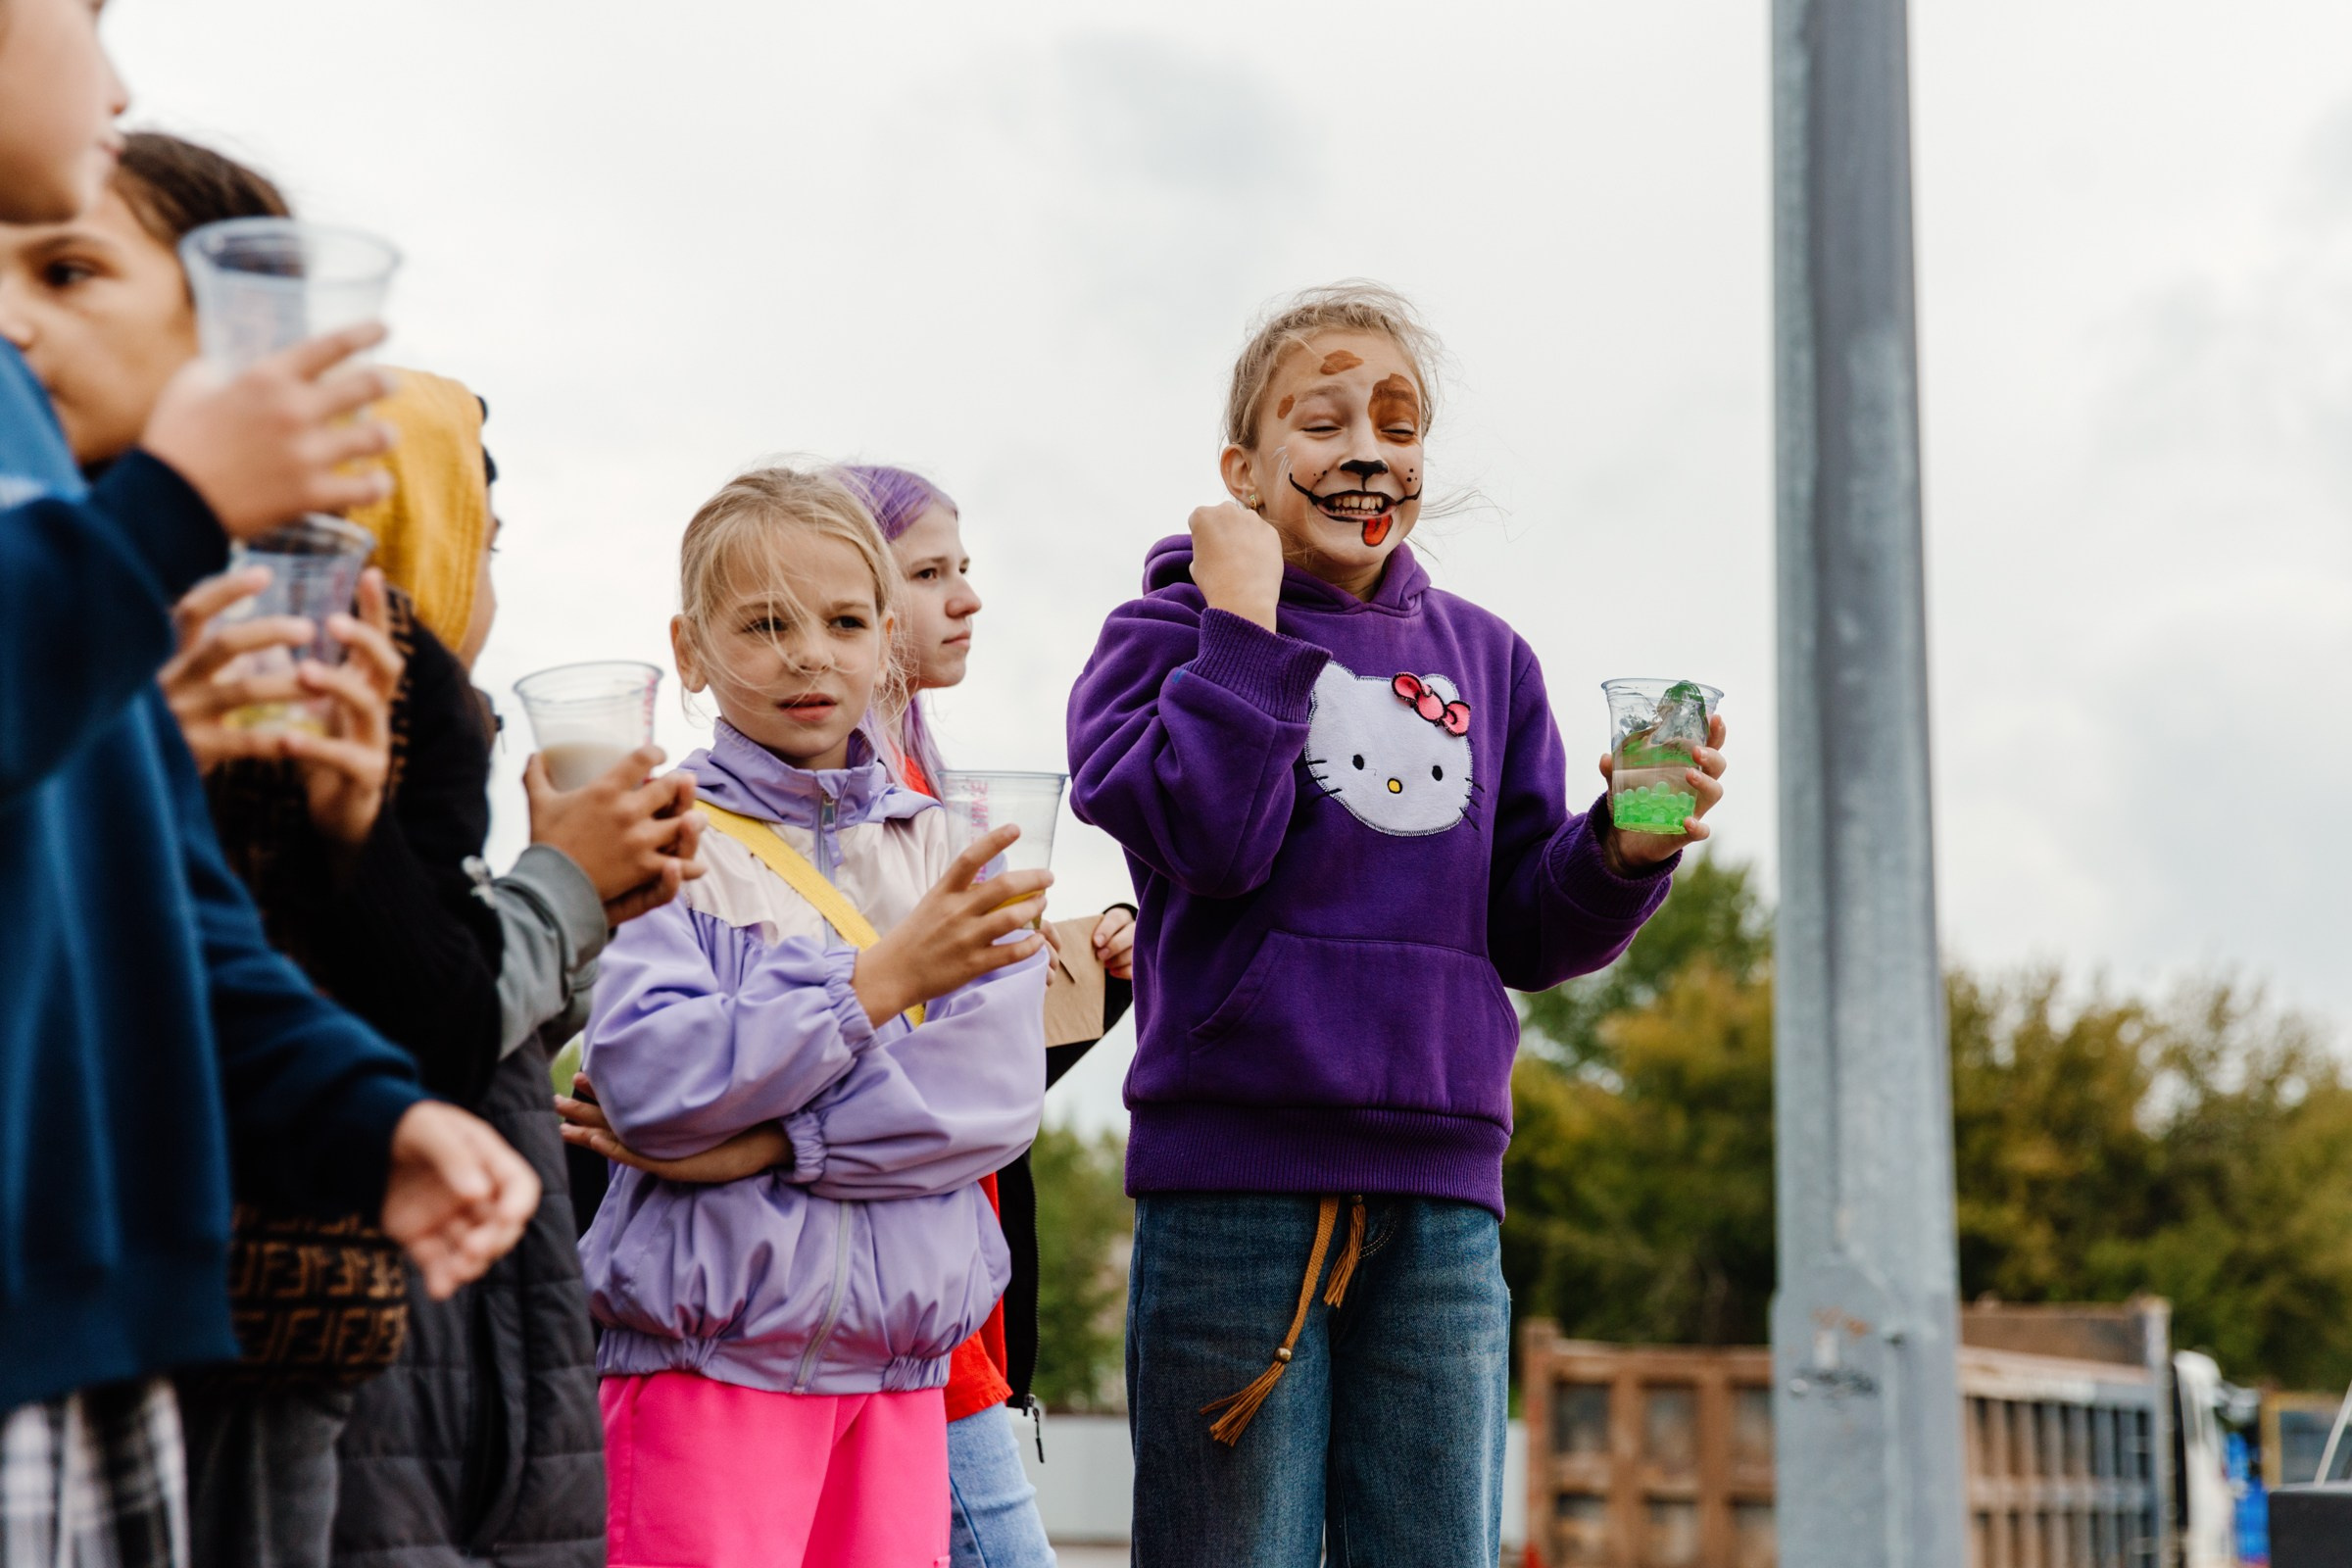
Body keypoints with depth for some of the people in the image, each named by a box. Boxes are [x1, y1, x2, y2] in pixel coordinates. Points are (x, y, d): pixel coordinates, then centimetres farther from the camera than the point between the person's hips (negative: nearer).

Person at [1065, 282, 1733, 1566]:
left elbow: (1531, 931, 12)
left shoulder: (1486, 661, 15)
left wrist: (1629, 849, -7)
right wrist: (1244, 615, -11)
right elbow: (1210, 842, -16)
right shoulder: (1173, 633, 2)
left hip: (1441, 1190, 4)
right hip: (1237, 1180, -4)